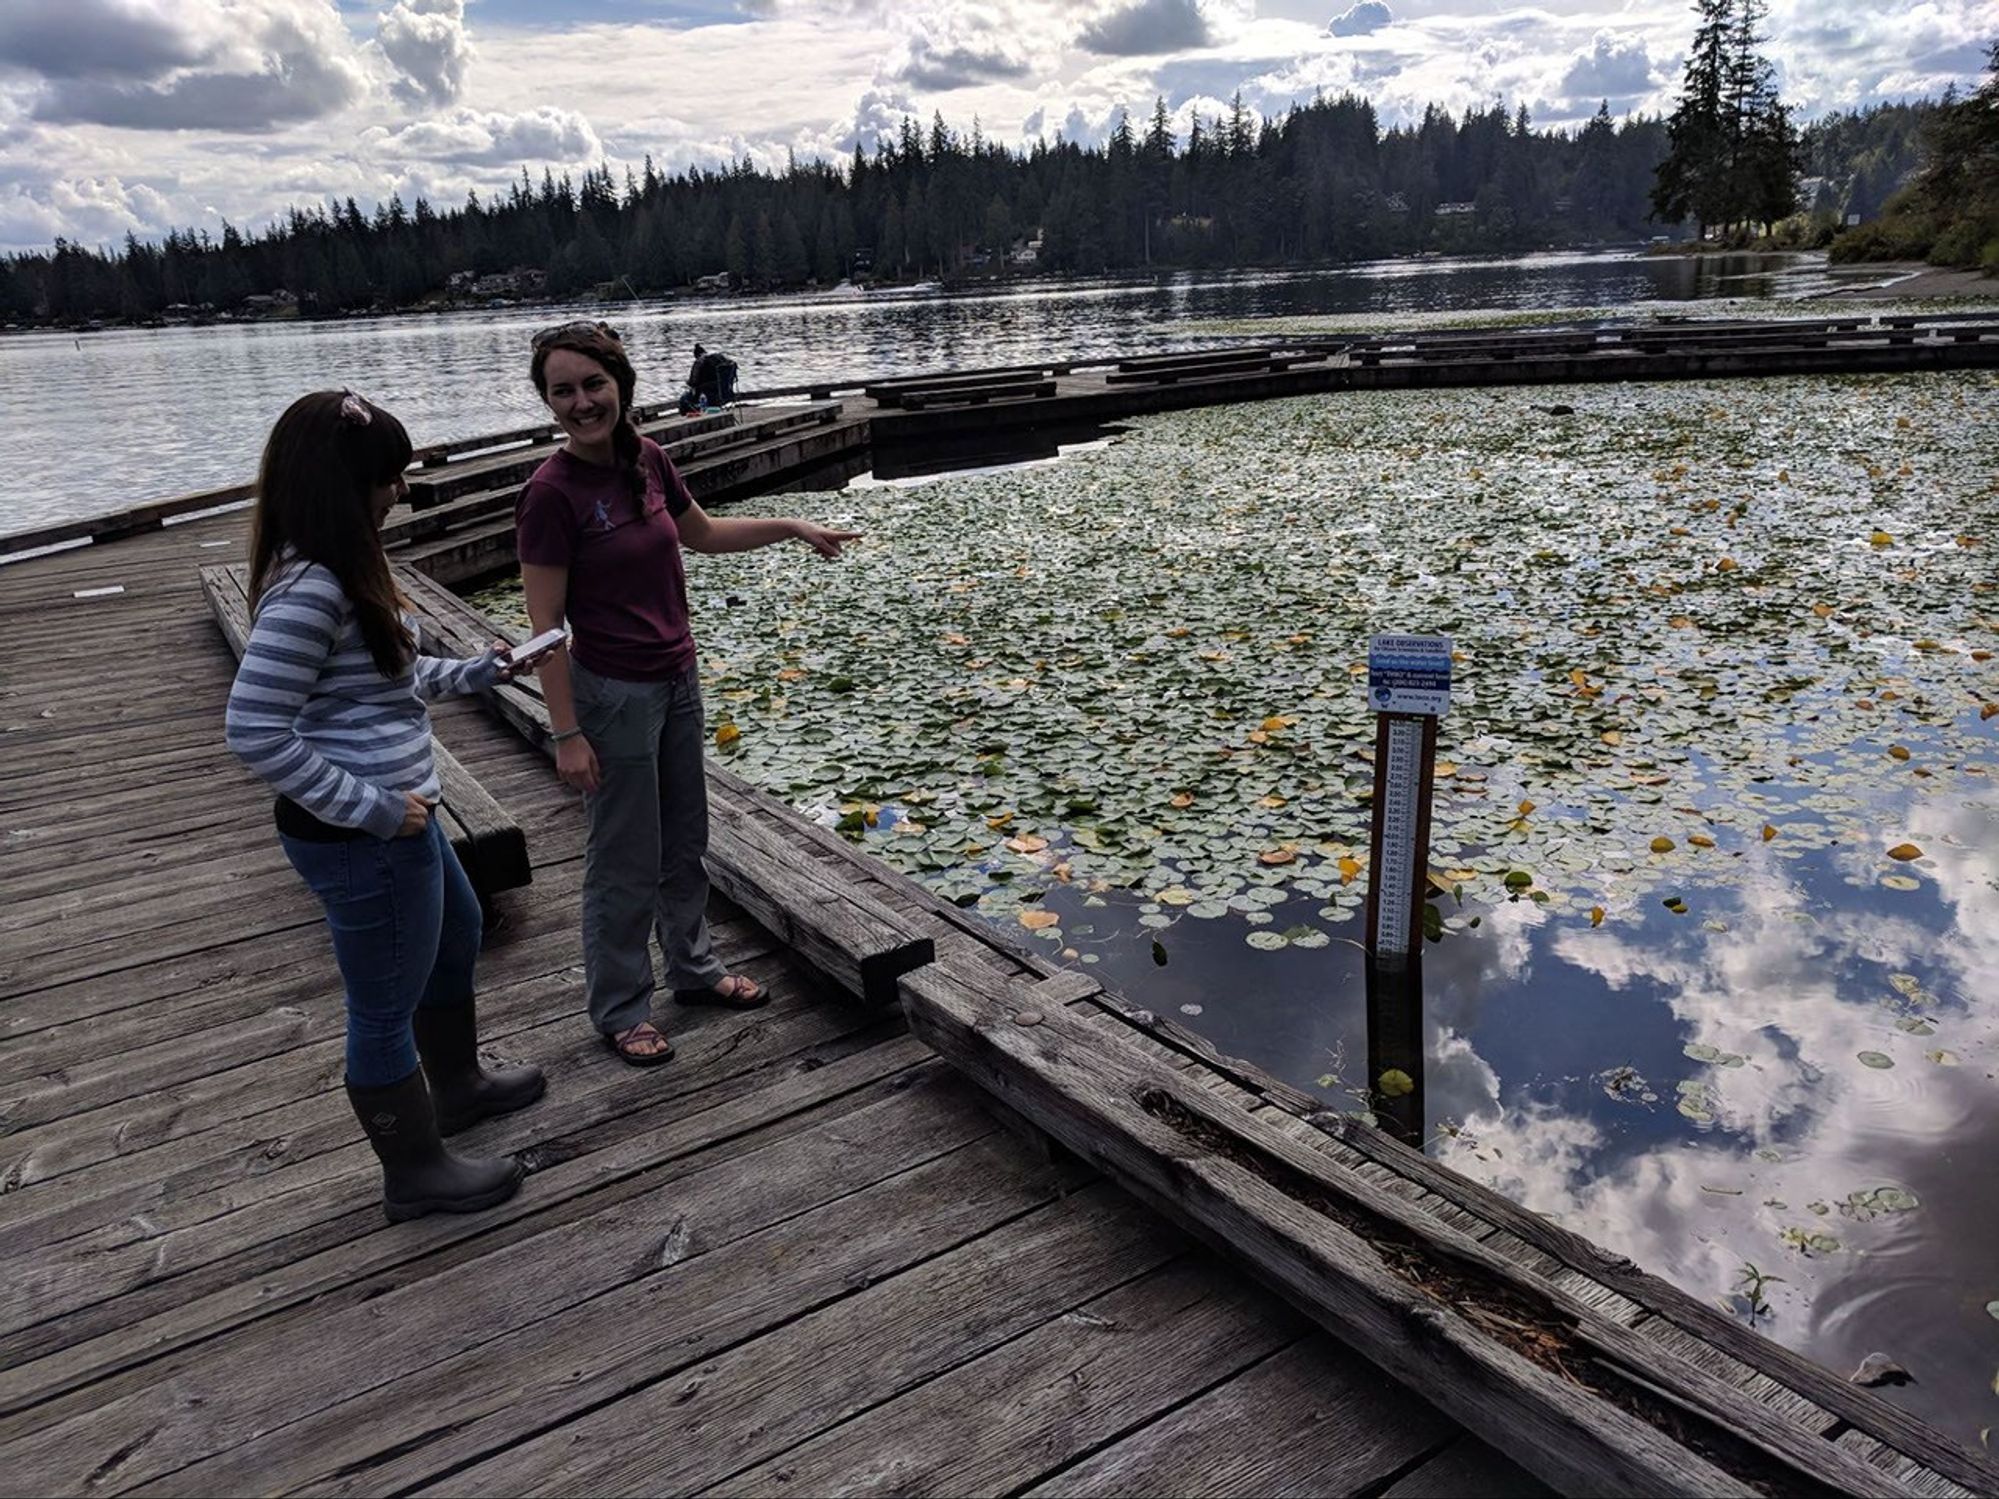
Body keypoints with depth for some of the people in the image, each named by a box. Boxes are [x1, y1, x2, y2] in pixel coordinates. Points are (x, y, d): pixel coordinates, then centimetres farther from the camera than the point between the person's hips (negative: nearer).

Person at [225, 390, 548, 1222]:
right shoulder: (308, 591, -25)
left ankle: (456, 1084, 52)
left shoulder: (340, 573, 6)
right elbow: (254, 730, -26)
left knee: (458, 937, 29)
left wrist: (475, 671, 20)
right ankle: (416, 1171, 28)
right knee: (386, 1006, 8)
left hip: (398, 819, 11)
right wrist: (370, 809, -22)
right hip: (359, 839, -11)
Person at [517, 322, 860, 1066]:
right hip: (613, 695, -7)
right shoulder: (551, 493, -19)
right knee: (626, 863, 7)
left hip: (677, 680, 7)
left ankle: (693, 967, 41)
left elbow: (702, 534, 18)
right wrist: (566, 733, -17)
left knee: (685, 841, 21)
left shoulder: (646, 458, -1)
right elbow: (545, 626, -17)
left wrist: (790, 526, 11)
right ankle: (619, 1009, 26)